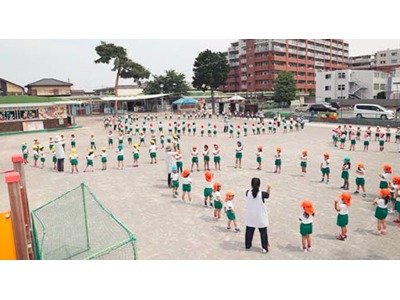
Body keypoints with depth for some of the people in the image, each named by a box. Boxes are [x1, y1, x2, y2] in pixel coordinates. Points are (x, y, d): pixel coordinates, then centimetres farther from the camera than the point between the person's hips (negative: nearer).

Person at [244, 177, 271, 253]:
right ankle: (265, 248, 17)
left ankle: (247, 245, 33)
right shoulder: (262, 194, -21)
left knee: (249, 231, 19)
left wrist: (254, 188, 19)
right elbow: (267, 195, 1)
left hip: (250, 217, 3)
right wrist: (269, 189, 16)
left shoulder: (248, 193, -15)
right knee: (263, 233, 12)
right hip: (261, 217, -3)